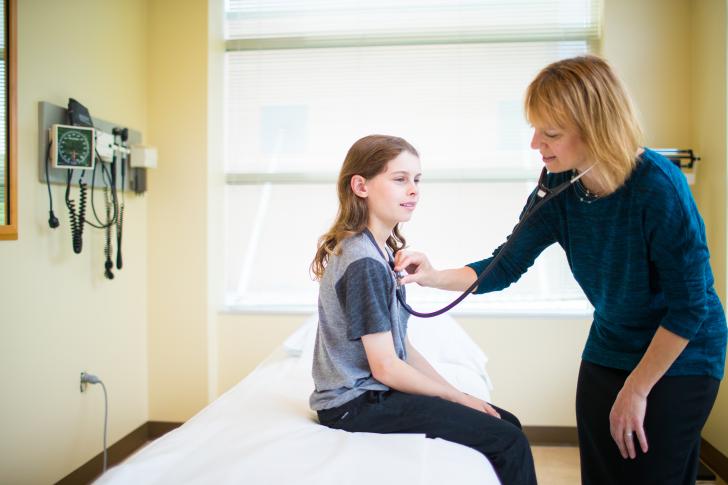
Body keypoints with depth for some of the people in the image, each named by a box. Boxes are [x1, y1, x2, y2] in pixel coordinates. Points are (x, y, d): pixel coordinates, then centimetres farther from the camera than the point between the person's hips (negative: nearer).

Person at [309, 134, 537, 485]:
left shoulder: (382, 250, 8)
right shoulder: (364, 263, -20)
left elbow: (402, 346, 9)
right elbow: (385, 367, -19)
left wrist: (453, 392, 3)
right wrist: (458, 398, -7)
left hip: (377, 391, 9)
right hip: (357, 404, -9)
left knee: (508, 422, 8)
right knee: (508, 442, -13)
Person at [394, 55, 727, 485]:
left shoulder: (658, 187, -27)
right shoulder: (559, 185, -12)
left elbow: (688, 306, -21)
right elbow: (506, 267, -7)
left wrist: (636, 389, -15)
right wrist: (434, 277, -24)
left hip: (678, 360, -5)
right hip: (608, 353, 5)